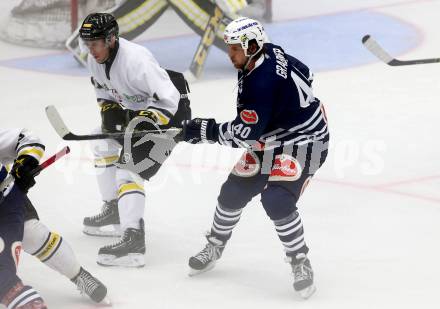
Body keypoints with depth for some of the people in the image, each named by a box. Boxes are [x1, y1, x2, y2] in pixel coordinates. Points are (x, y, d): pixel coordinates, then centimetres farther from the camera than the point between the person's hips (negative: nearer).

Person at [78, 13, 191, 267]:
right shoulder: (95, 59, -4)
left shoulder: (136, 60, -31)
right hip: (138, 112, 10)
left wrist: (144, 123, -37)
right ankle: (114, 212, 30)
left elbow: (169, 99, -30)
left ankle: (134, 241, -30)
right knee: (103, 143, 18)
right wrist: (109, 109, -4)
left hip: (170, 113, -10)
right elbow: (104, 90, 15)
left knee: (130, 168, -21)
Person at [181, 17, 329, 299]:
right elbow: (304, 74, 11)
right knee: (234, 191, 10)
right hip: (271, 138, 10)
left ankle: (301, 264, -9)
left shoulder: (263, 83, -33)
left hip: (303, 143, -10)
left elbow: (246, 133, -29)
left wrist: (206, 130, -22)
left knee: (277, 200, -25)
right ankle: (214, 248, 31)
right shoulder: (268, 54, -6)